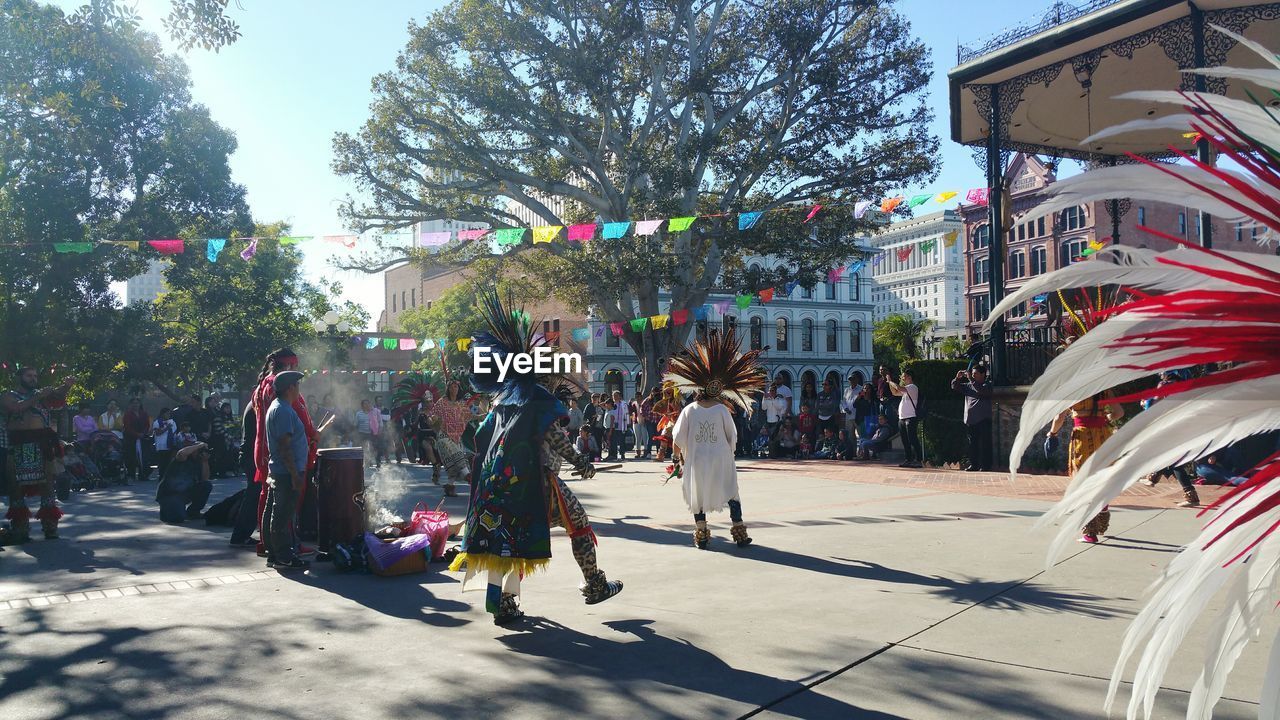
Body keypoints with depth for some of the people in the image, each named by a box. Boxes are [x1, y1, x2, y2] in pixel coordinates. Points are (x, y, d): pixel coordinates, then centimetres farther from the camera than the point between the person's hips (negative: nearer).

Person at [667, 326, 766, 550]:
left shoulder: (689, 410, -6)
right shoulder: (722, 410, -8)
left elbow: (677, 440, -5)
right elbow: (732, 436, -2)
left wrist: (680, 456, 12)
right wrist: (729, 453, 16)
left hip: (696, 461, 1)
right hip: (721, 459, -1)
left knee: (698, 495, 15)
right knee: (731, 494, 12)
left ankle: (701, 536, 15)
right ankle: (739, 533, 11)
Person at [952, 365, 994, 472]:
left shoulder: (987, 385, -1)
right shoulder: (968, 386, 16)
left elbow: (981, 390, -22)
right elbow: (955, 387, 17)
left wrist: (971, 380, -21)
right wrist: (957, 378, -1)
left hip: (983, 420, -6)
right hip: (970, 420, 6)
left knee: (984, 444, -5)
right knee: (972, 444, 9)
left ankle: (985, 466, -2)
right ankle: (973, 465, 14)